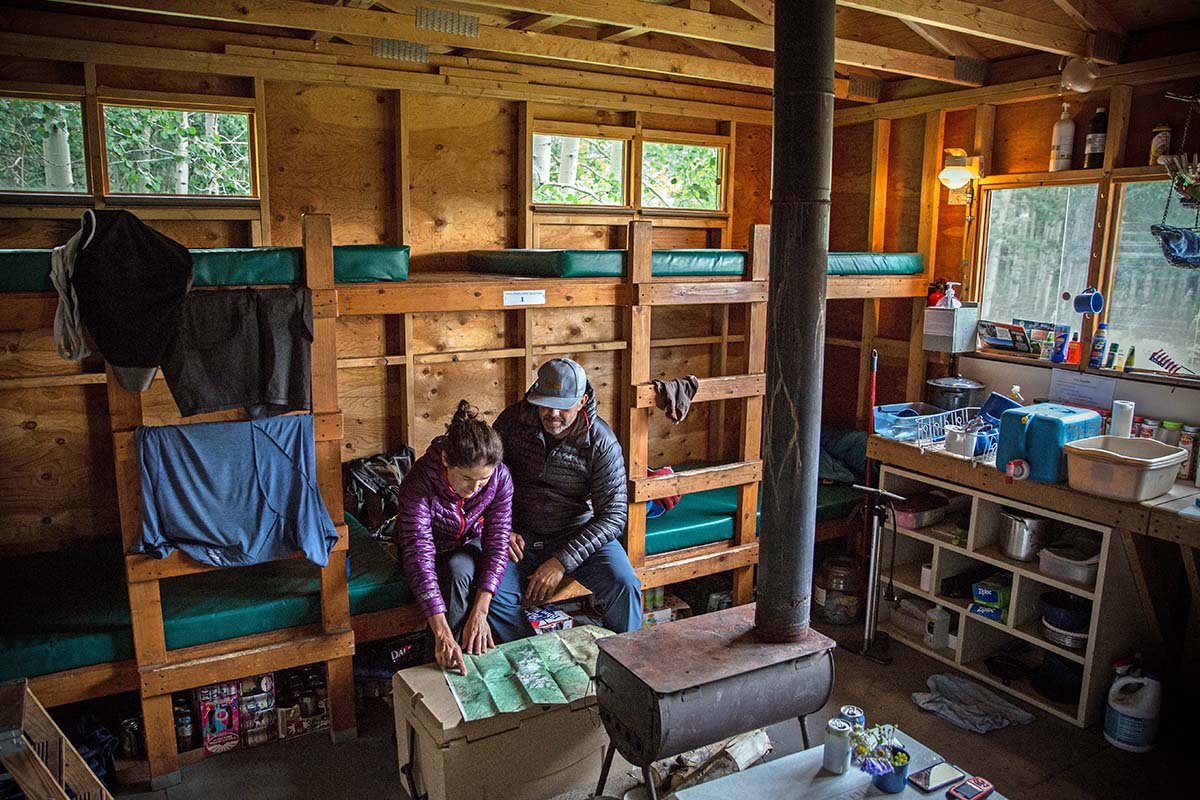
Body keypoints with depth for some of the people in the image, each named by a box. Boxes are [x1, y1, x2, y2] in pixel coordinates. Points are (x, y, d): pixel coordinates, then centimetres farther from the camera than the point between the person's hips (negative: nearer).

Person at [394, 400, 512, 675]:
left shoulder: (500, 476, -26)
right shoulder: (418, 482, -35)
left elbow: (497, 542, -24)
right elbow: (419, 555, -41)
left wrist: (480, 612, -35)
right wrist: (442, 632, -48)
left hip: (470, 545, 2)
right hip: (434, 551, -2)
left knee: (460, 567, -32)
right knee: (458, 573, -34)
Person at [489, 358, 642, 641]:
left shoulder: (601, 442, -13)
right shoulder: (513, 421, -7)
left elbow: (614, 515, -14)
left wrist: (562, 562, -22)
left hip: (579, 534, -1)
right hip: (520, 536, 1)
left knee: (624, 586, -25)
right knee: (493, 594, -26)